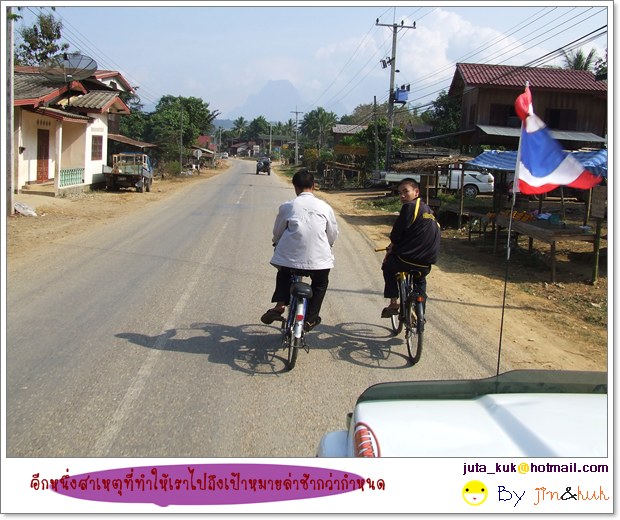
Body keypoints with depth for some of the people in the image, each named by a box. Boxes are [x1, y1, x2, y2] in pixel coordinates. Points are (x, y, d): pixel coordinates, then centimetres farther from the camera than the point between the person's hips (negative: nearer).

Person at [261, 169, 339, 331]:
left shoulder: (287, 207, 1)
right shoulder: (325, 207, 3)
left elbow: (277, 233, 13)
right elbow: (333, 235, 13)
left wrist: (278, 243, 36)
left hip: (290, 257, 0)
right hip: (319, 259, 0)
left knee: (284, 275, 32)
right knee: (320, 284, 28)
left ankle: (279, 306, 12)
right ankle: (310, 318, 23)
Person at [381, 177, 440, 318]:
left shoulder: (409, 206, -11)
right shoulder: (428, 210, 14)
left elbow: (396, 235, -12)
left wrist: (390, 248, 10)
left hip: (408, 259, -7)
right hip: (426, 264, 7)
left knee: (388, 267, 25)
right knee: (420, 279, 38)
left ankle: (393, 304, 20)